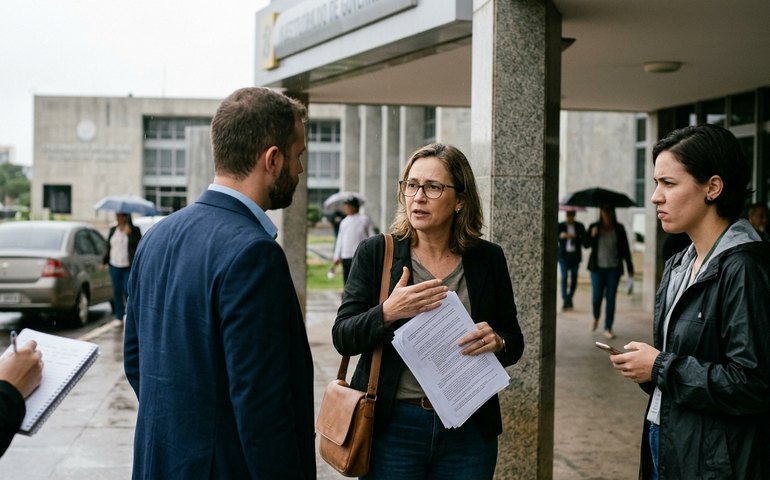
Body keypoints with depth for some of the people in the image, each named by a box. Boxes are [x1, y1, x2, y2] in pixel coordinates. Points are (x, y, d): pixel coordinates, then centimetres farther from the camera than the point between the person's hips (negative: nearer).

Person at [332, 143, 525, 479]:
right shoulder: (375, 253, -3)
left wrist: (496, 341, -14)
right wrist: (387, 313, -24)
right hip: (392, 427, -1)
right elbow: (342, 338, -6)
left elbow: (514, 343, 8)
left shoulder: (488, 259, 1)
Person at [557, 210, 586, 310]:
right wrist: (560, 236, -25)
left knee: (574, 278, 4)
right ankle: (564, 301, -14)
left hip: (575, 255, 2)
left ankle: (569, 300, 17)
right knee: (564, 277, -11)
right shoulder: (560, 226, 3)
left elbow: (584, 240, -1)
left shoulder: (580, 226, 6)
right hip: (563, 255, -2)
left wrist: (575, 237, -18)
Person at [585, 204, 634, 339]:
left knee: (611, 298, -1)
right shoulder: (594, 227, 0)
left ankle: (608, 329, 5)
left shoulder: (619, 228, 1)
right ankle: (596, 317, 32)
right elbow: (586, 245, 0)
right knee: (596, 297, 0)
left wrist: (630, 268, 1)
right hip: (597, 268, 0)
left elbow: (625, 248, 3)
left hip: (614, 268, 0)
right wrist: (592, 235, -19)